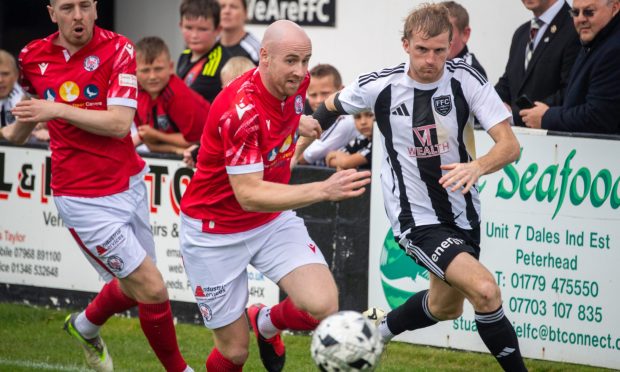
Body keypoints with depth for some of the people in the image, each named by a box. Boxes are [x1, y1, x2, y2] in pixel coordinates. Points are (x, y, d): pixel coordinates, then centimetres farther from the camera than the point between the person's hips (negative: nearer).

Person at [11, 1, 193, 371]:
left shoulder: (118, 49, -9)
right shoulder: (33, 57, -3)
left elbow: (120, 123, -19)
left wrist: (58, 110, -23)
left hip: (129, 184, 2)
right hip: (84, 198, -2)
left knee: (133, 288, 18)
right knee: (152, 289, -8)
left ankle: (86, 326, 49)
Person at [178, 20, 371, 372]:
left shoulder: (296, 82, -9)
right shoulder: (241, 109, -31)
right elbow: (249, 195, -36)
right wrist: (324, 190, -43)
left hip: (273, 219, 6)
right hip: (216, 231, -6)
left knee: (324, 307, -17)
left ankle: (267, 322, 16)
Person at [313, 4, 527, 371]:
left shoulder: (466, 78, -12)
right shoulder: (380, 86, -13)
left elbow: (510, 144, -19)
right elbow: (331, 107, 10)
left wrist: (477, 166, -39)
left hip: (463, 213, 4)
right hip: (418, 220, -4)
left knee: (446, 307, 22)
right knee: (485, 290, -24)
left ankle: (378, 331, 50)